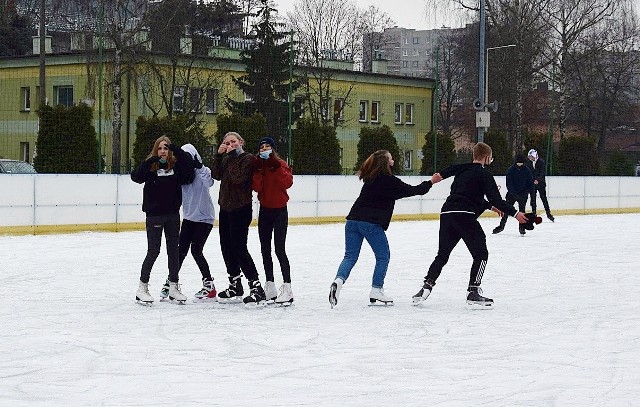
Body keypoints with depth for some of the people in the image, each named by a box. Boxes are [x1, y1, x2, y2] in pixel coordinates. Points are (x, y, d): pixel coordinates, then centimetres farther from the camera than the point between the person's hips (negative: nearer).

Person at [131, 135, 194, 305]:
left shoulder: (176, 165, 2)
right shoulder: (150, 166, -4)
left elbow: (189, 163, -15)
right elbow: (136, 177, -20)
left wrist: (177, 151, -24)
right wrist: (150, 161, -30)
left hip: (173, 214, 3)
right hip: (154, 214, -3)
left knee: (173, 251, 9)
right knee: (153, 251, 0)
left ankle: (173, 287, 19)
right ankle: (142, 288, 9)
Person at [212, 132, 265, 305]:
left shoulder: (248, 159, -10)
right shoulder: (227, 159, 14)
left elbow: (238, 177, -22)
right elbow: (216, 175, 3)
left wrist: (232, 156, -16)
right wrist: (219, 155, -4)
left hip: (241, 208, -9)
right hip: (226, 207, 9)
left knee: (239, 248, -12)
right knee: (226, 247, 13)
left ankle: (256, 287, -10)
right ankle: (235, 285, 25)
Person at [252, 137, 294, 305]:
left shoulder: (280, 164, -3)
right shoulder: (258, 166, 7)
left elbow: (288, 183, -20)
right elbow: (256, 187, -7)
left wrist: (276, 167, -23)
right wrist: (258, 170, -16)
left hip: (279, 210, -5)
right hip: (264, 211, 5)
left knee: (279, 249, -12)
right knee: (265, 250, 8)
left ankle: (287, 288, -12)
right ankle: (269, 288, 17)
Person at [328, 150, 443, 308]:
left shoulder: (370, 177, 15)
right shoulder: (390, 180, -6)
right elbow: (412, 190, 1)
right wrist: (431, 182, 13)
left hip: (353, 221, 6)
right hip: (372, 223, -6)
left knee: (350, 256, 7)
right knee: (383, 257, 9)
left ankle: (338, 281, -16)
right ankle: (376, 291, 6)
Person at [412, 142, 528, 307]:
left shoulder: (461, 170, 24)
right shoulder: (484, 174, 1)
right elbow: (496, 198, -8)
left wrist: (490, 206, 40)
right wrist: (514, 213, -4)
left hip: (446, 213, 7)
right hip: (465, 216, -7)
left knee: (442, 255, 17)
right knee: (481, 254, 4)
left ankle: (427, 286, 6)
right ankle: (473, 292, -3)